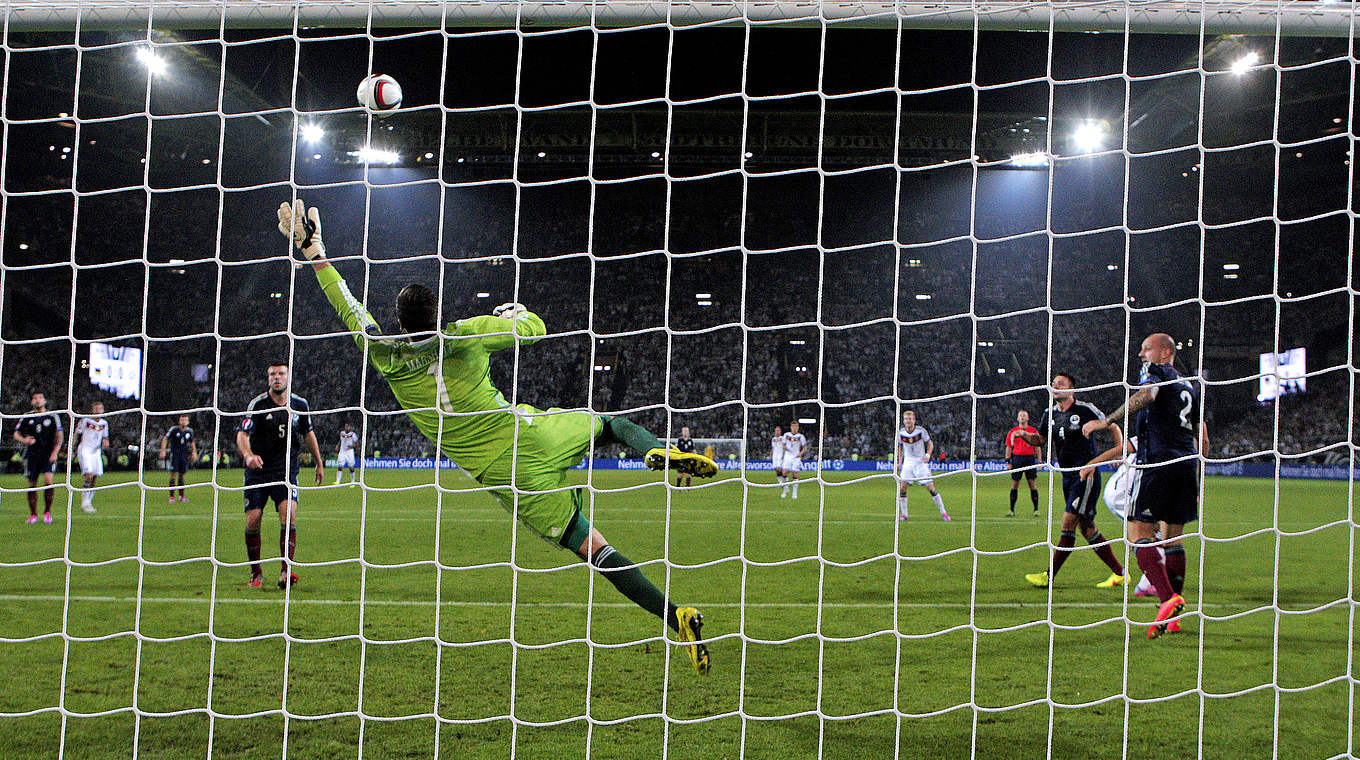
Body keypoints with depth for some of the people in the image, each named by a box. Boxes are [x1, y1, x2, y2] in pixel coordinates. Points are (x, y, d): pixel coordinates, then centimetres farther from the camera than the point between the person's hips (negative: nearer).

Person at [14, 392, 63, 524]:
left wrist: (55, 452, -7)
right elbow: (16, 434, 13)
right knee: (32, 484, 3)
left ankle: (47, 512, -4)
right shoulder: (27, 418, 8)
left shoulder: (52, 417, 3)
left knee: (48, 480, -19)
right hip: (32, 454, 2)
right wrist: (24, 440, -9)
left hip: (48, 454, -2)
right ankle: (33, 515, 15)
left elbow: (59, 436, 4)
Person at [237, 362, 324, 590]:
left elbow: (308, 434, 18)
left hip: (286, 471, 1)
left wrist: (319, 463, 23)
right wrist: (248, 454, -36)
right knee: (253, 519, -6)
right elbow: (242, 435, -15)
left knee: (289, 513, -20)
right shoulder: (257, 404, -7)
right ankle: (256, 573, 13)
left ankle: (285, 571, -19)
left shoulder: (299, 405, 3)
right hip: (258, 471, -1)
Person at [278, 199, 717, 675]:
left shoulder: (387, 359, -2)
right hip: (532, 434, 1)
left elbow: (350, 308, 11)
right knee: (613, 424, 27)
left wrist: (312, 249, 21)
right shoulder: (464, 334, -1)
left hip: (500, 472, -1)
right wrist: (514, 313, 34)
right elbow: (535, 329, 11)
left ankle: (674, 616, -10)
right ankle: (661, 452, -8)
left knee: (593, 548, 0)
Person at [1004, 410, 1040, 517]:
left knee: (1032, 483, -3)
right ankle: (1012, 510, 5)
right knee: (1014, 484, 1)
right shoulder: (1012, 432, 9)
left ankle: (1036, 509, 3)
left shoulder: (1033, 431, 6)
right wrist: (1008, 462, 6)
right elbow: (1009, 448, 11)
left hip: (1029, 459, -1)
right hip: (1017, 459, 1)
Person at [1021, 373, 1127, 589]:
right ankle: (1119, 573, 17)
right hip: (1067, 476, 8)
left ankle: (1049, 576, -7)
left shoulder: (1085, 410, -8)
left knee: (1068, 524, -10)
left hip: (1086, 475, -8)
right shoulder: (1050, 413, 10)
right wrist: (1025, 436, -1)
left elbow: (1113, 428, 2)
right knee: (1087, 529, 8)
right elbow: (1041, 440, 20)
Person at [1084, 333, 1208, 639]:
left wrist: (1106, 421, -24)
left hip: (1157, 460, -8)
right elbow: (1202, 438, 25)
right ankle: (1174, 616, 15)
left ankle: (1168, 598, -27)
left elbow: (1146, 395, -22)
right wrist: (1196, 475, 30)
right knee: (1174, 535, 13)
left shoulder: (1154, 371, 2)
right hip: (1187, 463, 8)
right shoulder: (1190, 386, 24)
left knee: (1139, 532, -9)